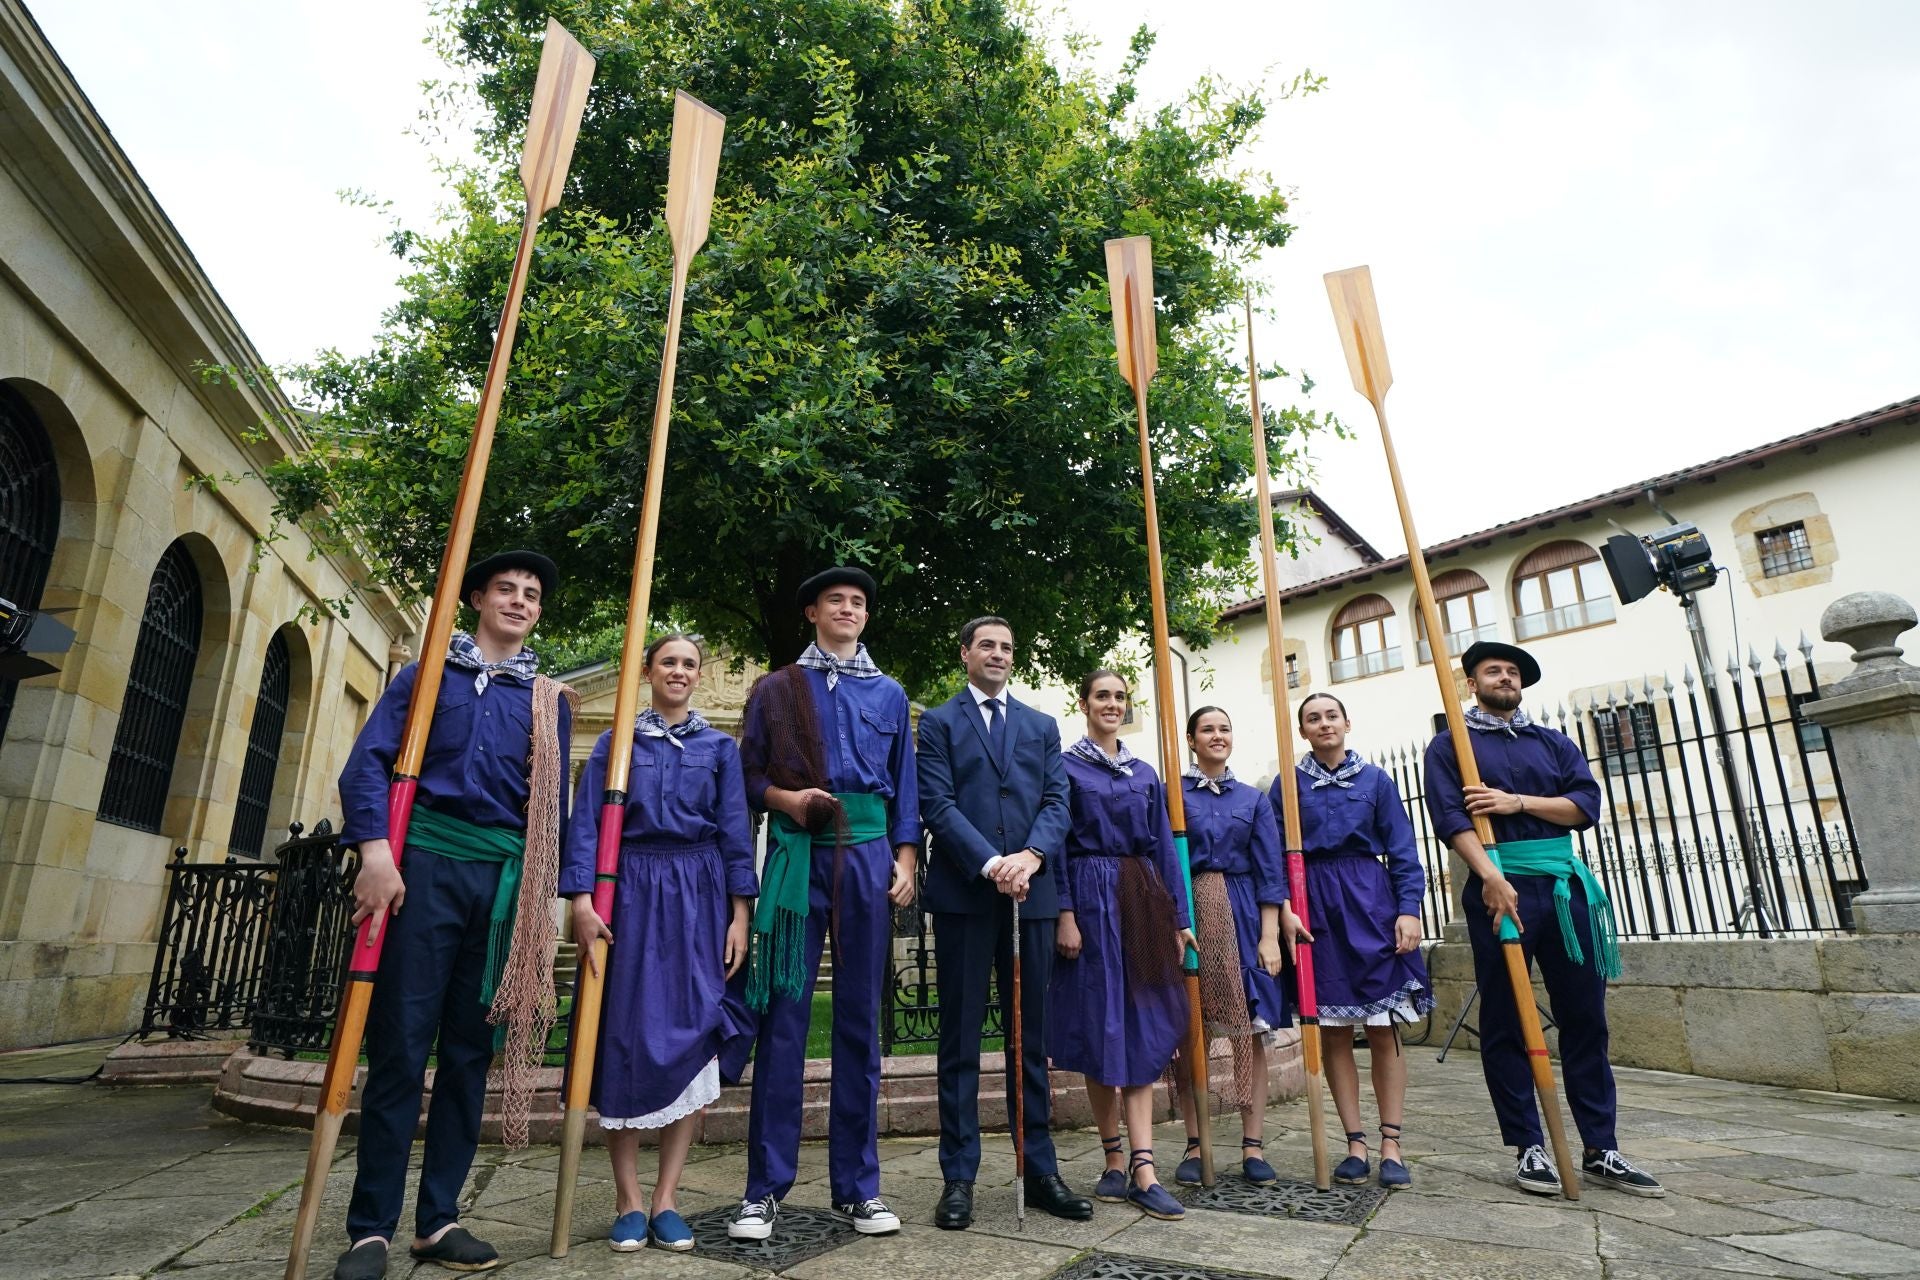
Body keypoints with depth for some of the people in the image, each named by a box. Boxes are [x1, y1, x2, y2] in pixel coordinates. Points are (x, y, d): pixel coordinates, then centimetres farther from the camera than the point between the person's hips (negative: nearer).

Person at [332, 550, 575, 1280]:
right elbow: (369, 760, 0)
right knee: (400, 1046, -1)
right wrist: (375, 852, -14)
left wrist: (548, 892, 8)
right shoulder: (428, 673, 9)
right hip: (427, 864, -2)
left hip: (506, 881, 2)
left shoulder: (549, 699, 14)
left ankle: (438, 1220, 17)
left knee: (470, 1052, 7)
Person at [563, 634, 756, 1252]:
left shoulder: (719, 747, 10)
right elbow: (586, 823, 1)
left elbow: (735, 831, 5)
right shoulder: (614, 742, 8)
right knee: (626, 1035, 0)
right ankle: (628, 1201, 13)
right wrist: (581, 899, -12)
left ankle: (666, 1200, 11)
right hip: (630, 894, -1)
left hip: (699, 898, 1)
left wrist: (739, 914, -2)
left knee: (691, 1035, 0)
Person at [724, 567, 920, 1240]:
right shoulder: (775, 688, 10)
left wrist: (905, 858, 3)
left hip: (868, 854, 2)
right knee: (784, 1016, -1)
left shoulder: (889, 693, 14)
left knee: (860, 1019, 6)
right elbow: (748, 775, 9)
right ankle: (766, 1187, 11)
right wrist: (785, 797, -11)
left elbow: (906, 784, 13)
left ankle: (858, 1185, 16)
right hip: (796, 854, -1)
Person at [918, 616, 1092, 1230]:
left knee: (1032, 1037, 10)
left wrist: (1032, 856, -13)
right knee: (960, 1040, 4)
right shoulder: (939, 723, 5)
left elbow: (1056, 802, 6)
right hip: (962, 895, -3)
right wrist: (990, 864, -17)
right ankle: (959, 1177, 13)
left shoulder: (1042, 726, 16)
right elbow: (938, 804, -6)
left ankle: (1040, 1171, 20)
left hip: (1031, 894, 3)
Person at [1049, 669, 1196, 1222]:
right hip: (1091, 901, -4)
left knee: (1141, 1030, 1)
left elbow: (1163, 847, 13)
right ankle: (1116, 1160, 15)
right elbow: (1056, 845, -5)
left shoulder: (1144, 773, 14)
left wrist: (1179, 918, 8)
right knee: (1100, 1028, 0)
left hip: (1142, 903, 4)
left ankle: (1141, 1169, 3)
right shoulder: (1065, 766, 1)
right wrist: (1064, 915, -14)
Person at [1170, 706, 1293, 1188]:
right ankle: (1194, 1145, 12)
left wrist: (1270, 935, -3)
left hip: (1243, 917, 2)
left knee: (1251, 1030, 2)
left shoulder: (1253, 799, 11)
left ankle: (1253, 1147, 11)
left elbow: (1270, 871, 6)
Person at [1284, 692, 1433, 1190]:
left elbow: (1402, 850, 5)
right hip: (1315, 905, 0)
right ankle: (1356, 1144, 12)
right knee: (1333, 1032, 3)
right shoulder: (1288, 784, 6)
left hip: (1371, 904, 0)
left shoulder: (1375, 779, 7)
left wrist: (1408, 909, -6)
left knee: (1383, 1029, 1)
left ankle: (1391, 1146, 10)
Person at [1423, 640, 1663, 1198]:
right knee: (1504, 1023, 1)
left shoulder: (1554, 743, 19)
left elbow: (1586, 803, 5)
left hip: (1566, 886, 4)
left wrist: (1520, 803, -10)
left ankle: (1601, 1151, 16)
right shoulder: (1450, 745, 6)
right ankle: (1529, 1148, 10)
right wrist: (1492, 878, -21)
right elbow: (1450, 818, -8)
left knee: (1586, 1017, 6)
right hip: (1499, 888, -4)